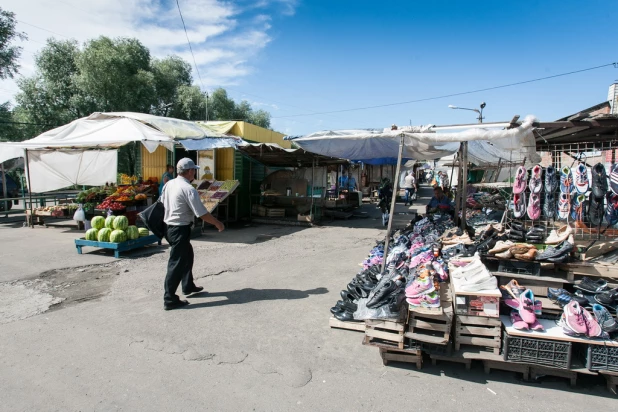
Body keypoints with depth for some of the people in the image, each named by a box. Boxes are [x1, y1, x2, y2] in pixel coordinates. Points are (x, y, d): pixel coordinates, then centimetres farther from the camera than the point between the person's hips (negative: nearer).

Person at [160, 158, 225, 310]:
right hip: (181, 230, -9)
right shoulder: (188, 189, -20)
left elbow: (163, 203, 13)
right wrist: (218, 224, -8)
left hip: (170, 226, 9)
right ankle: (169, 299, 7)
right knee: (177, 263, -1)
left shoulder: (169, 184, 4)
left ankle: (188, 286, 38)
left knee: (187, 255, 23)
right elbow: (202, 214, -20)